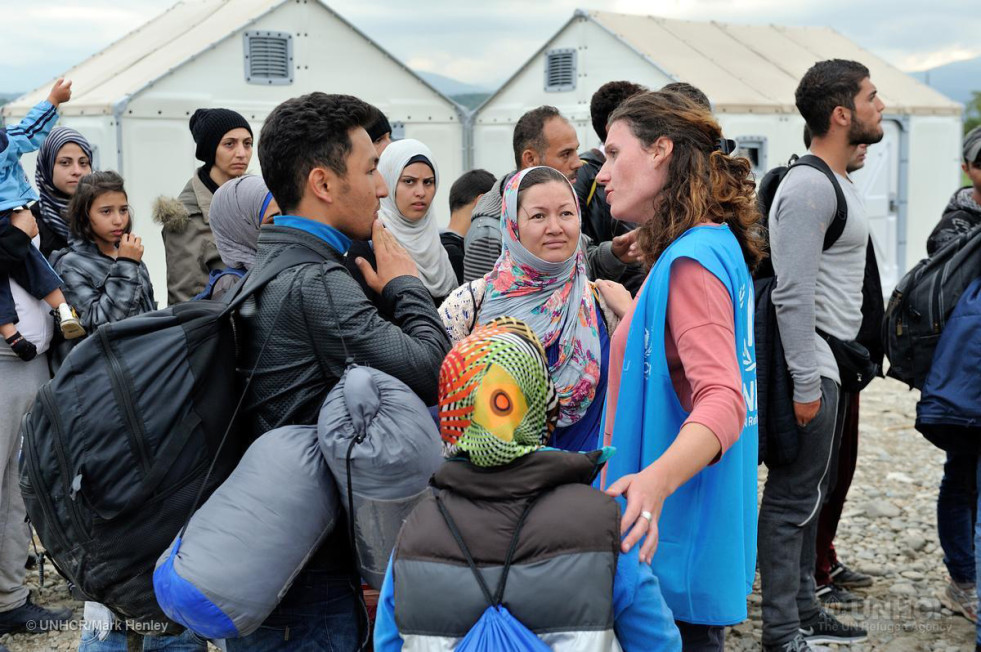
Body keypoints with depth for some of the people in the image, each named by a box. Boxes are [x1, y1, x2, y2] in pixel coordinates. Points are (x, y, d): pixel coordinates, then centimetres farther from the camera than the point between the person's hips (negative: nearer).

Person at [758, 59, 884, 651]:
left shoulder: (838, 181, 17)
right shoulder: (809, 187, -17)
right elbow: (792, 295, -22)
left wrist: (840, 366, 19)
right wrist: (805, 385, -23)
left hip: (830, 361, 10)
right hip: (811, 364, -10)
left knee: (811, 494, 16)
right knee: (793, 499, -4)